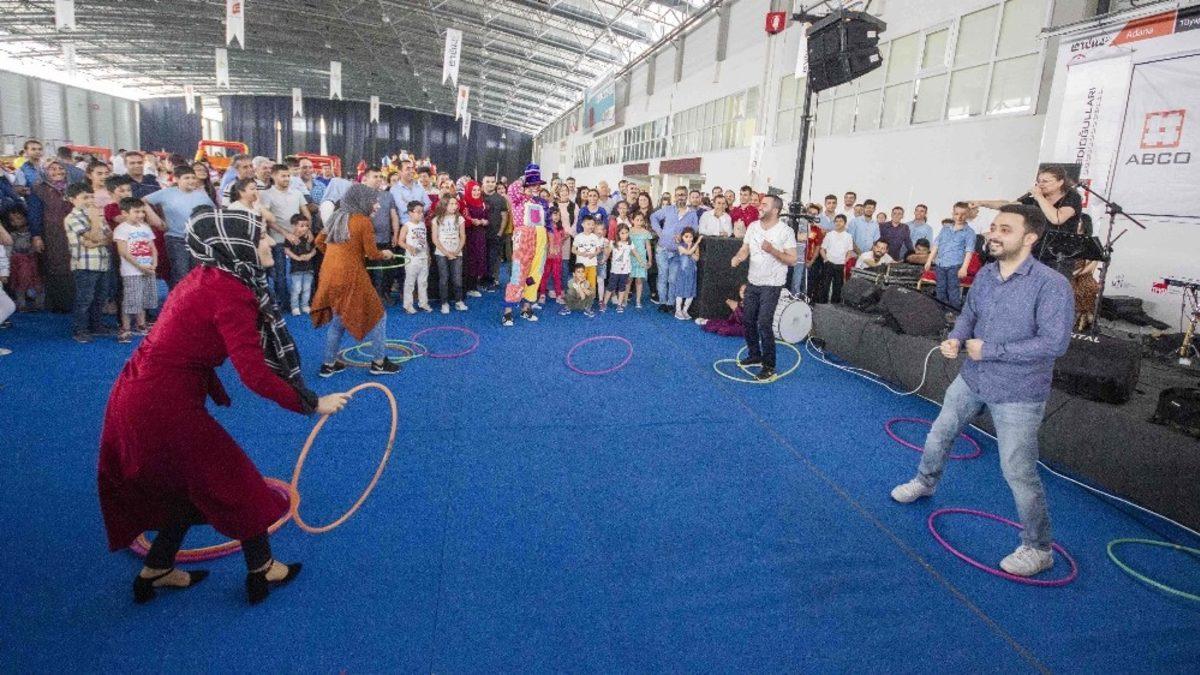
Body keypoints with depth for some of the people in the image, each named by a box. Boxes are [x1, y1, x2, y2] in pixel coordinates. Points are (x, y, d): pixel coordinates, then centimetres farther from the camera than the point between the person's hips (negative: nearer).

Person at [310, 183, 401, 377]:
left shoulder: (335, 217, 12)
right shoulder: (363, 221, -9)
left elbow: (319, 241, 20)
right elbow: (372, 254, -7)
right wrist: (385, 254, 12)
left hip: (329, 275, 7)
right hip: (350, 276, -7)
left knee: (338, 319, 21)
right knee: (376, 315, 8)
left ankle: (329, 364, 24)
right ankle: (379, 362, 13)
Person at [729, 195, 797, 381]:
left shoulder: (786, 231, -12)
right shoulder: (753, 226, 4)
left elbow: (792, 260, -12)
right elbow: (745, 249, 7)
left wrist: (772, 250, -25)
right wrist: (737, 257, -16)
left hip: (771, 285, -6)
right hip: (753, 282, 6)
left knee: (764, 324, -11)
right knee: (748, 321, 11)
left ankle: (769, 365, 0)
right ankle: (755, 355, 30)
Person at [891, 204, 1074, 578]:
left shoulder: (1051, 285, -22)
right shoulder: (985, 274, -2)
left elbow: (1055, 342, -27)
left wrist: (990, 350, -24)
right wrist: (956, 339, -10)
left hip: (1017, 395, -7)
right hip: (971, 379, 7)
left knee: (1019, 472, -2)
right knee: (939, 433, 23)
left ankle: (1039, 549, 19)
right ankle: (925, 482, 53)